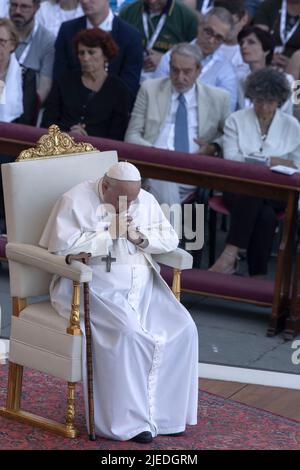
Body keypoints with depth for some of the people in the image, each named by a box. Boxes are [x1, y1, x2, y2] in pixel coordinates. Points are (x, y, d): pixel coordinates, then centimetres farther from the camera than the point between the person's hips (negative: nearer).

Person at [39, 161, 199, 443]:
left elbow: (170, 240, 8)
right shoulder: (76, 201, -7)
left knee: (182, 329, -17)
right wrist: (109, 234, -17)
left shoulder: (145, 201, 9)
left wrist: (140, 237, -11)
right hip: (94, 287, -6)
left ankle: (165, 411, -7)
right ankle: (128, 421, -22)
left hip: (142, 285, 6)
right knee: (127, 332, -32)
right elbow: (62, 245, -19)